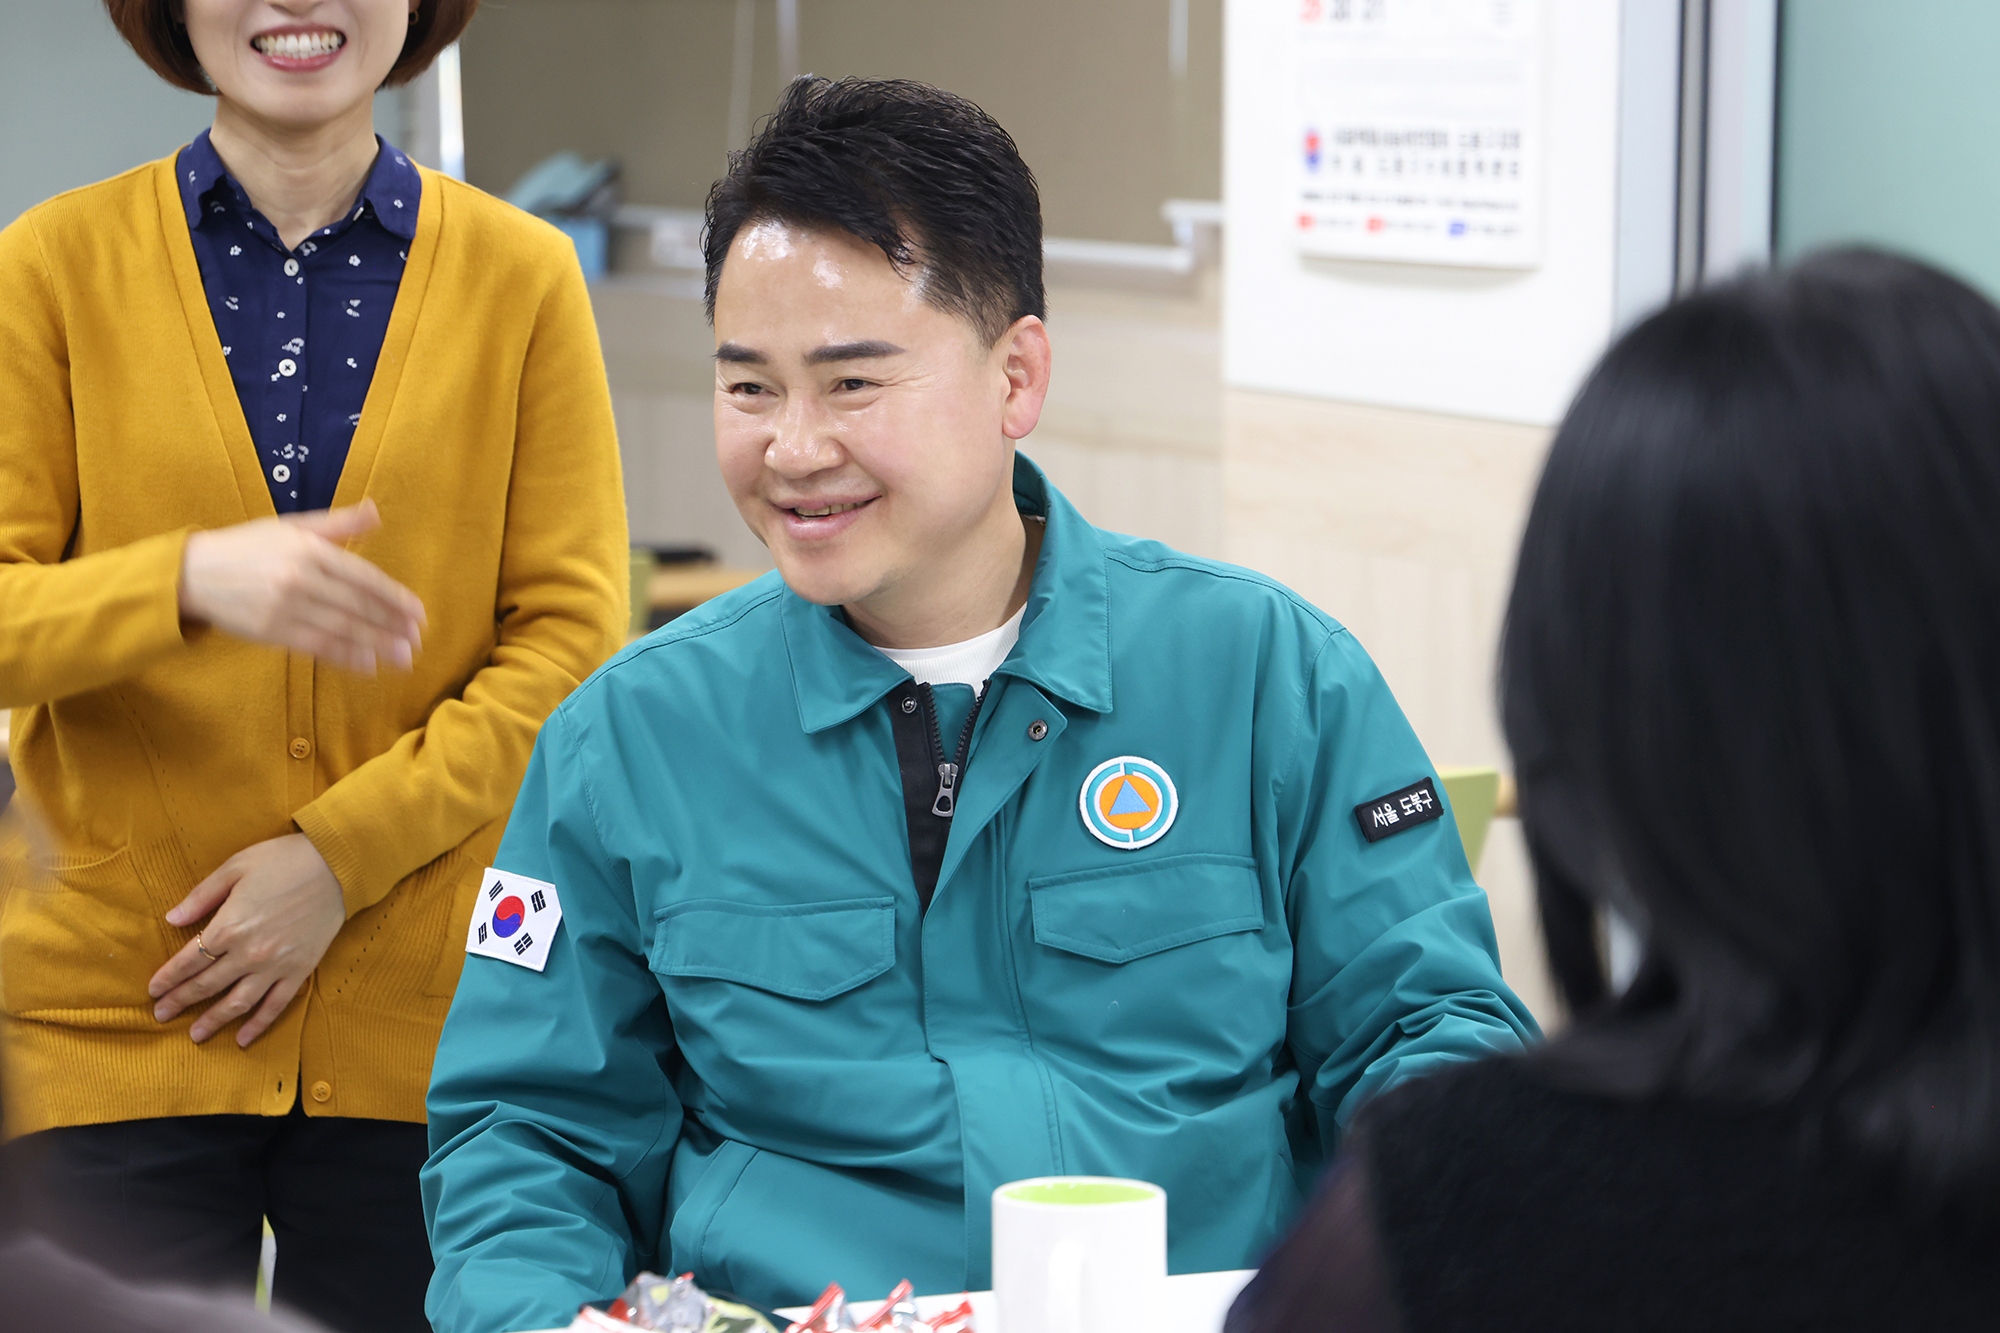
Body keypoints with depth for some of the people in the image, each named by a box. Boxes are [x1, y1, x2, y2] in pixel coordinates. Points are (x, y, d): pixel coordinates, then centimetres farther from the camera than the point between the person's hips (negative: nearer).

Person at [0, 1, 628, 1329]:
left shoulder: (523, 276, 5)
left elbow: (570, 638, 1)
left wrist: (340, 853, -10)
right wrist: (189, 581, -22)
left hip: (425, 1021, 1)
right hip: (111, 1016, 0)